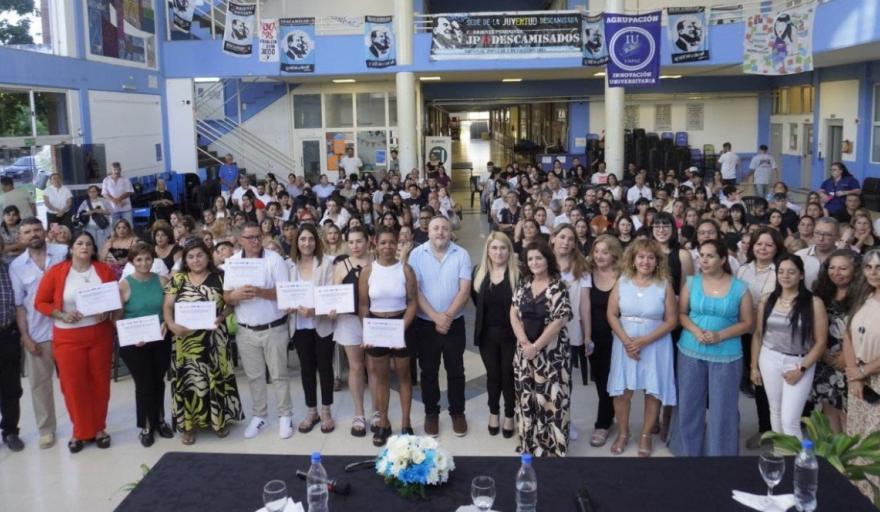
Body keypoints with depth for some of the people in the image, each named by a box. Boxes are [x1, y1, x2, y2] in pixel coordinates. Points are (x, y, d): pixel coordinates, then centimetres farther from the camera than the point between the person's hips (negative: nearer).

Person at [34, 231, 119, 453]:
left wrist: (107, 311, -11)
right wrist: (61, 315, -15)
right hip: (68, 337, -1)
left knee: (99, 382, 9)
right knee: (73, 384, 2)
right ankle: (80, 431, 18)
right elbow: (41, 302, -1)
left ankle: (99, 428, 24)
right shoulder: (55, 272, -5)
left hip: (100, 334, 1)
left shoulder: (104, 270, -1)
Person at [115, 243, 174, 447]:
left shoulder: (162, 280, -1)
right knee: (144, 383, 3)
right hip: (134, 344, -3)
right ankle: (146, 426, 21)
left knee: (158, 381, 15)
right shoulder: (124, 285, -9)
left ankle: (159, 419, 34)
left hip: (160, 340, 3)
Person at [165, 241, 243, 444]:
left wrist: (222, 316, -15)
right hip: (187, 339, 0)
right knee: (188, 379, 3)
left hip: (214, 337, 0)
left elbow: (230, 303, 4)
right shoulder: (178, 279, 4)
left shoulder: (219, 277, 2)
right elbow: (167, 307, 1)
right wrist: (172, 325, -17)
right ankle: (188, 424, 14)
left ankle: (219, 419, 21)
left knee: (216, 376, 6)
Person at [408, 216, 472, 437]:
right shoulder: (417, 254, -5)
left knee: (455, 370, 10)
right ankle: (431, 413, 24)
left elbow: (464, 290, -8)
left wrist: (448, 316, -16)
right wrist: (435, 317, -16)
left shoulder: (462, 255, -4)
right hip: (425, 323, 0)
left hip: (454, 323, 0)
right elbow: (414, 290, -9)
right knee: (428, 371, 10)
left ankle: (457, 412, 25)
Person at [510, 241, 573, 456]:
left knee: (550, 398, -2)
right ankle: (529, 443, 27)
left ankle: (552, 446, 11)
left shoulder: (558, 287, -9)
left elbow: (558, 321, -14)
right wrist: (524, 343, -10)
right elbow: (514, 314, 4)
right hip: (525, 351, 5)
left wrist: (536, 346, -15)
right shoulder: (523, 284, 6)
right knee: (527, 398, 12)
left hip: (551, 352, -5)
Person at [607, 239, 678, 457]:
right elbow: (611, 314, -2)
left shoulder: (664, 285, -5)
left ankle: (646, 435, 23)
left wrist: (645, 340, -16)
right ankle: (623, 433, 24)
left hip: (655, 345, -1)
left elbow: (671, 320, -7)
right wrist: (626, 341, -15)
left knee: (653, 391, 5)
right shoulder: (622, 282, 0)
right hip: (625, 344, 1)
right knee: (622, 391, 4)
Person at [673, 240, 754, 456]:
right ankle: (688, 451, 24)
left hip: (726, 355, -1)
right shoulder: (692, 283, 2)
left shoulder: (740, 288, -3)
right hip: (691, 352, 2)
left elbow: (747, 323, 0)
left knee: (722, 407, 3)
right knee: (689, 404, 9)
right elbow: (681, 313, 5)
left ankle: (721, 454, 19)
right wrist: (695, 330, -15)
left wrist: (720, 335, -14)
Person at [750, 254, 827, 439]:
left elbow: (820, 342, -7)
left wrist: (802, 369, -11)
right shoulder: (767, 301, 3)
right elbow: (758, 335, 9)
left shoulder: (814, 303, -7)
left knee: (790, 420, -9)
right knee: (775, 411, 14)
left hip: (799, 363, -3)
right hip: (770, 359, 4)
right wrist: (754, 366, 8)